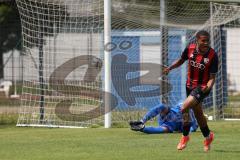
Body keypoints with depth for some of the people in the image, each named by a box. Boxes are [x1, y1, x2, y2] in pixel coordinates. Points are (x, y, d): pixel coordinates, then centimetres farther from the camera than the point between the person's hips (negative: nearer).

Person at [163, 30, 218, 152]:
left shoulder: (213, 56, -20)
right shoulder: (190, 49, -10)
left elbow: (212, 77, -17)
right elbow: (181, 60, 10)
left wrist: (208, 87, -35)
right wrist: (170, 68, -5)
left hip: (203, 87, -5)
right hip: (190, 85, 5)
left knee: (185, 107, -20)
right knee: (198, 114, 17)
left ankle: (185, 136, -1)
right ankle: (208, 137, 39)